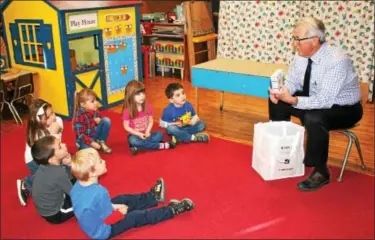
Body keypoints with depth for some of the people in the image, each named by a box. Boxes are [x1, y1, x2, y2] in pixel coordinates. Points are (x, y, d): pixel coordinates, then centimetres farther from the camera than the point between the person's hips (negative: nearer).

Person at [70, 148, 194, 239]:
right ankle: (172, 210, 19)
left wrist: (112, 206, 4)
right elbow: (110, 218, -27)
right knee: (138, 217, 3)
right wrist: (120, 211, -8)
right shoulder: (99, 192, -38)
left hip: (90, 225, 8)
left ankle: (154, 197, 40)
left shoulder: (77, 186, -13)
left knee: (124, 199, 20)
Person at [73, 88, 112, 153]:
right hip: (84, 139, -6)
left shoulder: (95, 110, -5)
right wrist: (92, 143, -29)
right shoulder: (79, 116, -23)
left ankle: (101, 142, -1)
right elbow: (80, 135, -23)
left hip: (95, 135, 6)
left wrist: (99, 120, -11)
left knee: (106, 120, -13)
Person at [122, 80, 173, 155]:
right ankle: (160, 145, -26)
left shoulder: (148, 107, -4)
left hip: (145, 134, 4)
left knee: (159, 134, -22)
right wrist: (139, 134, -20)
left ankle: (137, 147, -25)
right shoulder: (127, 111, -15)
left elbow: (151, 121, 3)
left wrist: (147, 131, -16)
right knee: (133, 141, -37)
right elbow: (126, 127, -11)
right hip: (135, 135, -4)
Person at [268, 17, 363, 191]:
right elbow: (292, 82, 1)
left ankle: (320, 172, -17)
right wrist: (282, 91, -22)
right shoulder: (301, 56, -10)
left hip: (344, 108, -7)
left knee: (313, 118, -37)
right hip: (315, 101, 8)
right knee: (277, 101, -4)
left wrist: (293, 100, -44)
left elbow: (325, 101, -35)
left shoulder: (337, 61, -31)